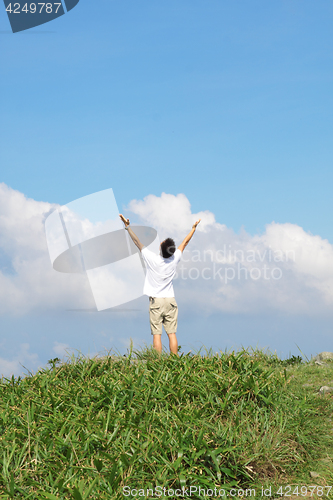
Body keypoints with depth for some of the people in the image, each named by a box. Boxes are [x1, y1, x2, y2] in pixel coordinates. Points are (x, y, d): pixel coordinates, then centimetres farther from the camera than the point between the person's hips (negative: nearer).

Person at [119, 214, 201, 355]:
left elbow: (137, 241, -4)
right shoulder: (175, 259, -4)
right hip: (170, 301, 3)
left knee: (157, 334, -3)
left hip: (156, 301, -3)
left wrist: (127, 226, 4)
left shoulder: (152, 259, -12)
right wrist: (194, 228, 26)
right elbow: (185, 242, 12)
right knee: (172, 333, 2)